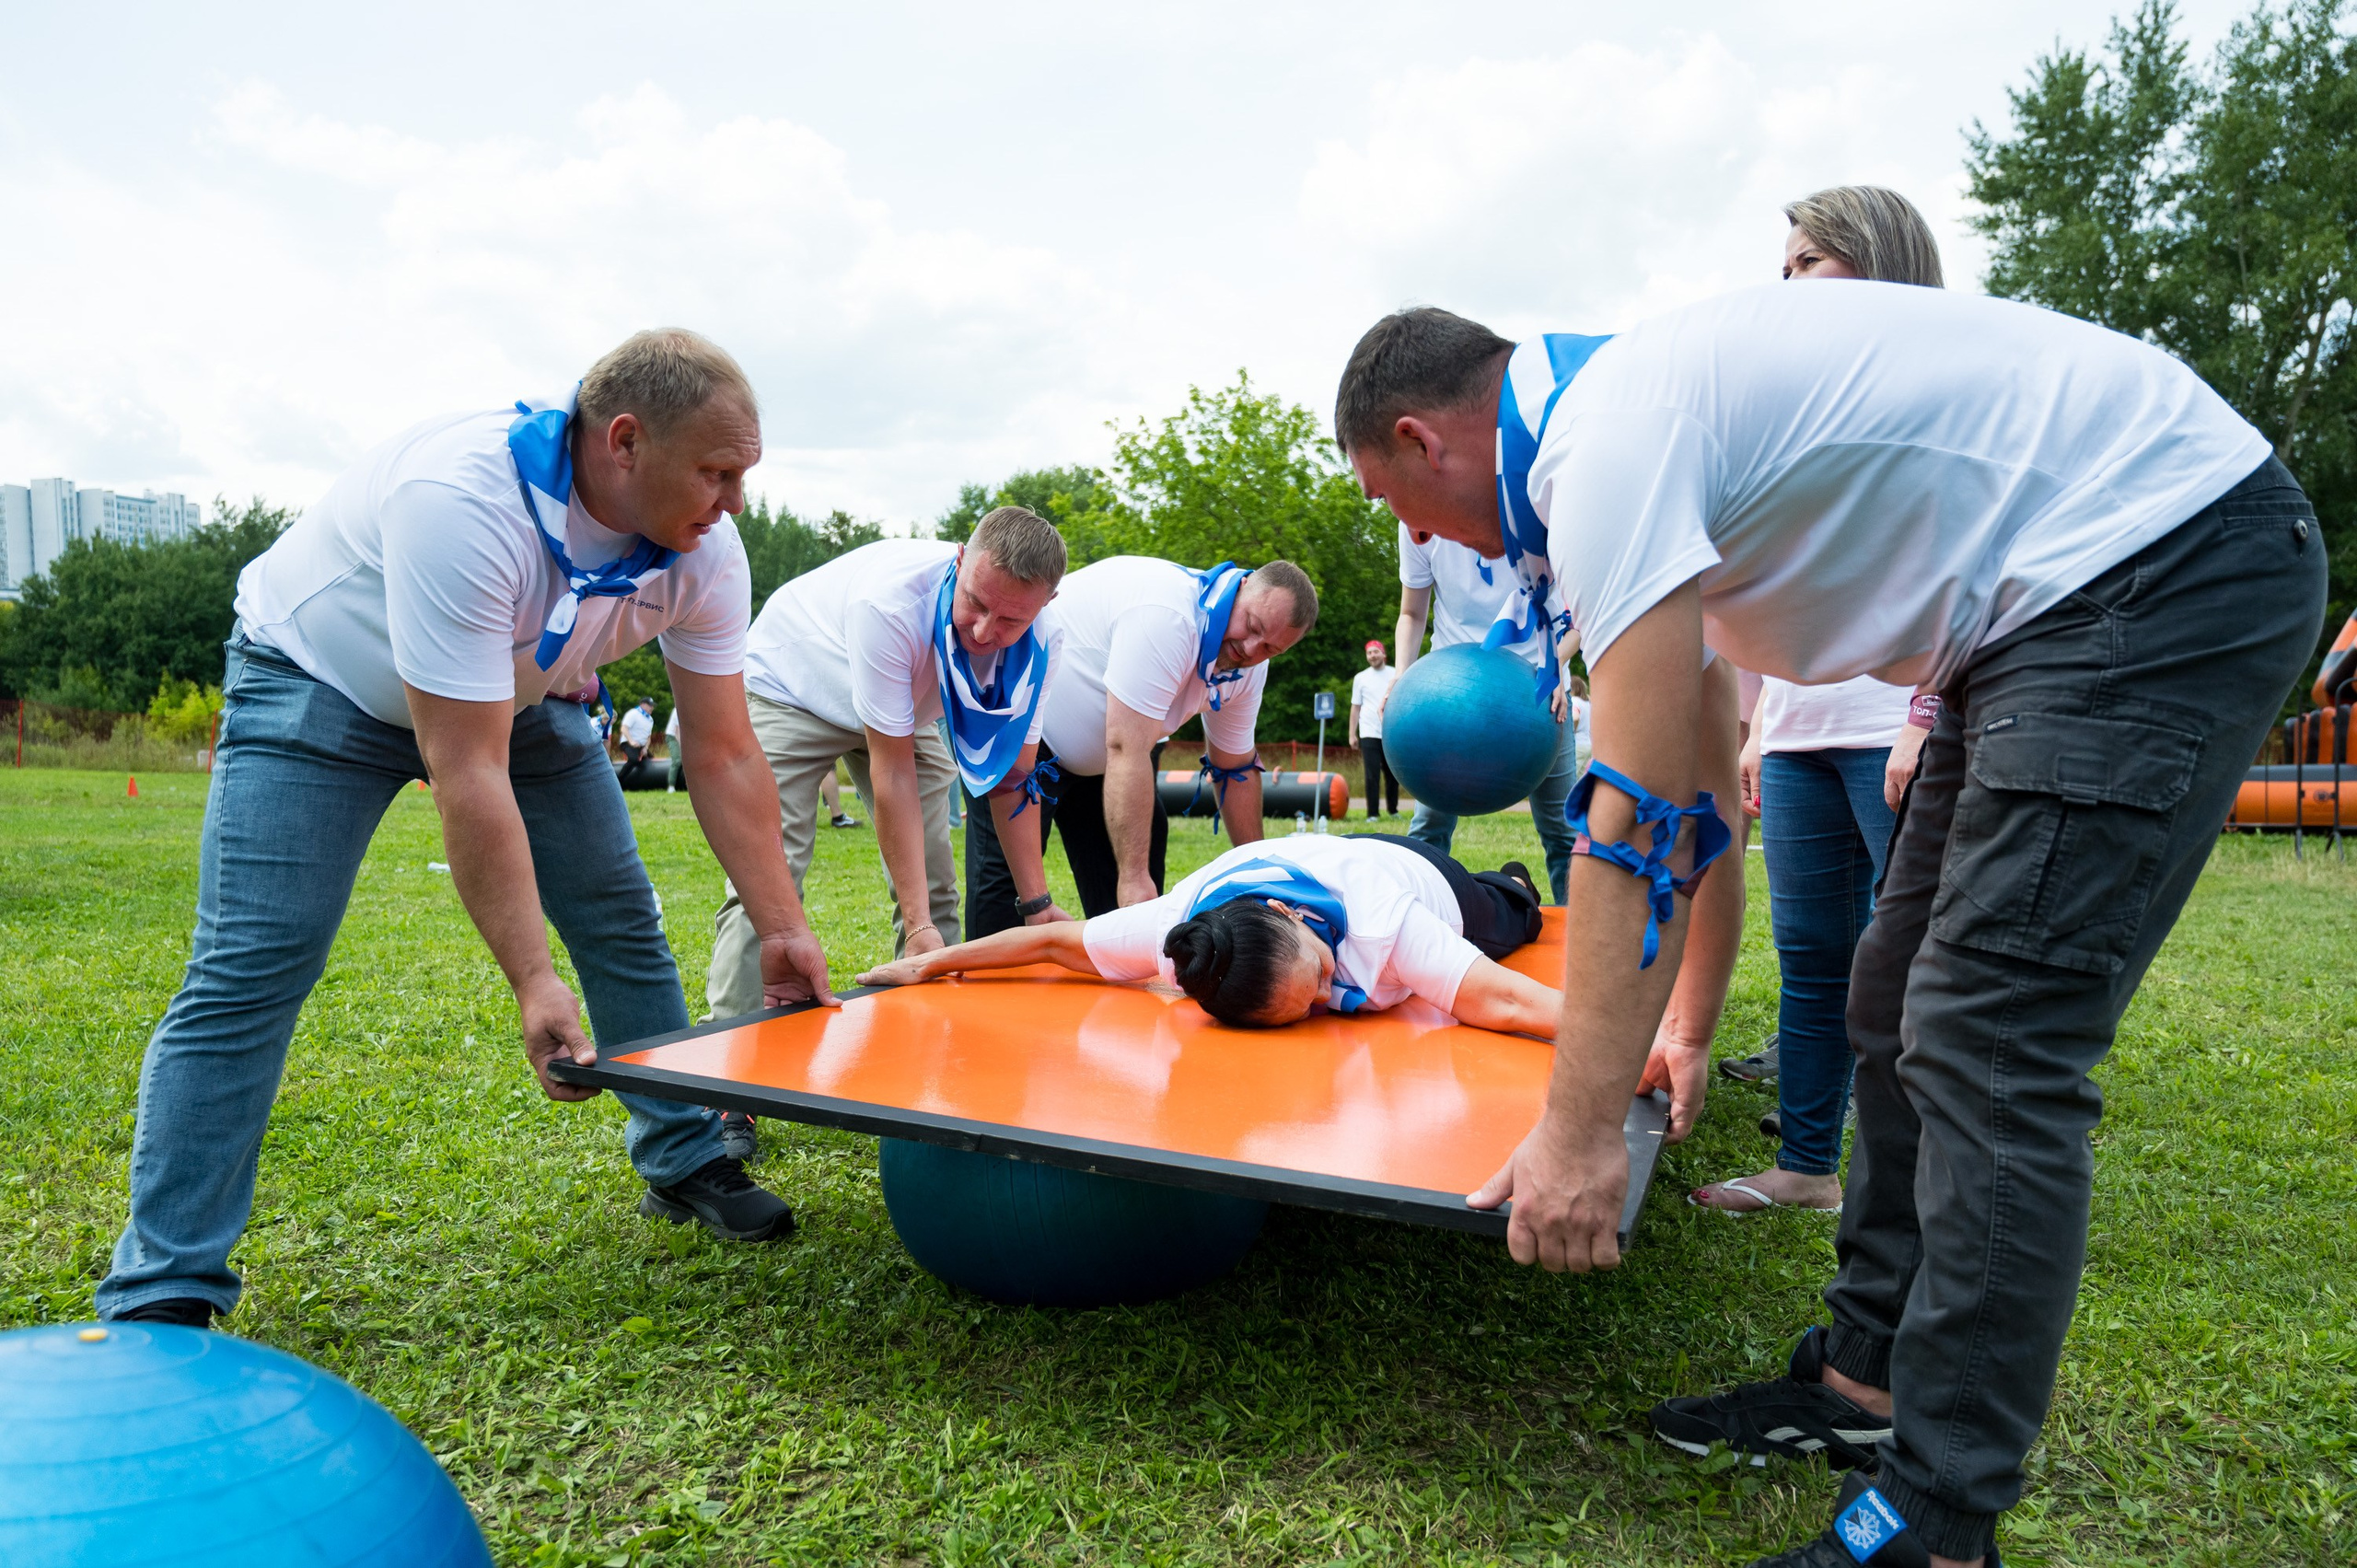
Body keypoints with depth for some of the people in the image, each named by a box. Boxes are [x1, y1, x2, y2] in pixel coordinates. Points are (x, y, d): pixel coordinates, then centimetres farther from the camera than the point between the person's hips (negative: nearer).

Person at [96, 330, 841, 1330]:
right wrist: (533, 984, -39)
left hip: (518, 690, 6)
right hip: (319, 680, -5)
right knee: (252, 967, -15)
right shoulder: (459, 503, -40)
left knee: (625, 926, 2)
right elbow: (466, 772, -40)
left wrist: (781, 928, -15)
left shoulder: (704, 554, -20)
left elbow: (724, 758, -13)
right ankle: (161, 1295, -5)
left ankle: (684, 1165, 20)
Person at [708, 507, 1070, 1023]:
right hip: (788, 686, -5)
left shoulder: (1038, 646, -25)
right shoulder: (890, 601, -42)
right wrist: (918, 924, -36)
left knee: (933, 886, 0)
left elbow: (1012, 776, -11)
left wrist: (1038, 903, -10)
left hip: (903, 705, 5)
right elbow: (892, 771, -36)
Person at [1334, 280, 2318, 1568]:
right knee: (1905, 1013, 11)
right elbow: (1683, 804, 17)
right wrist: (1679, 1024, 23)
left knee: (1989, 1051, -13)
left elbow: (1632, 821, -25)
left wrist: (1580, 1129, -20)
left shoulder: (1608, 439, -19)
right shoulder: (1634, 412, 13)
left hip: (2170, 561, -10)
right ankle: (1868, 1379, 23)